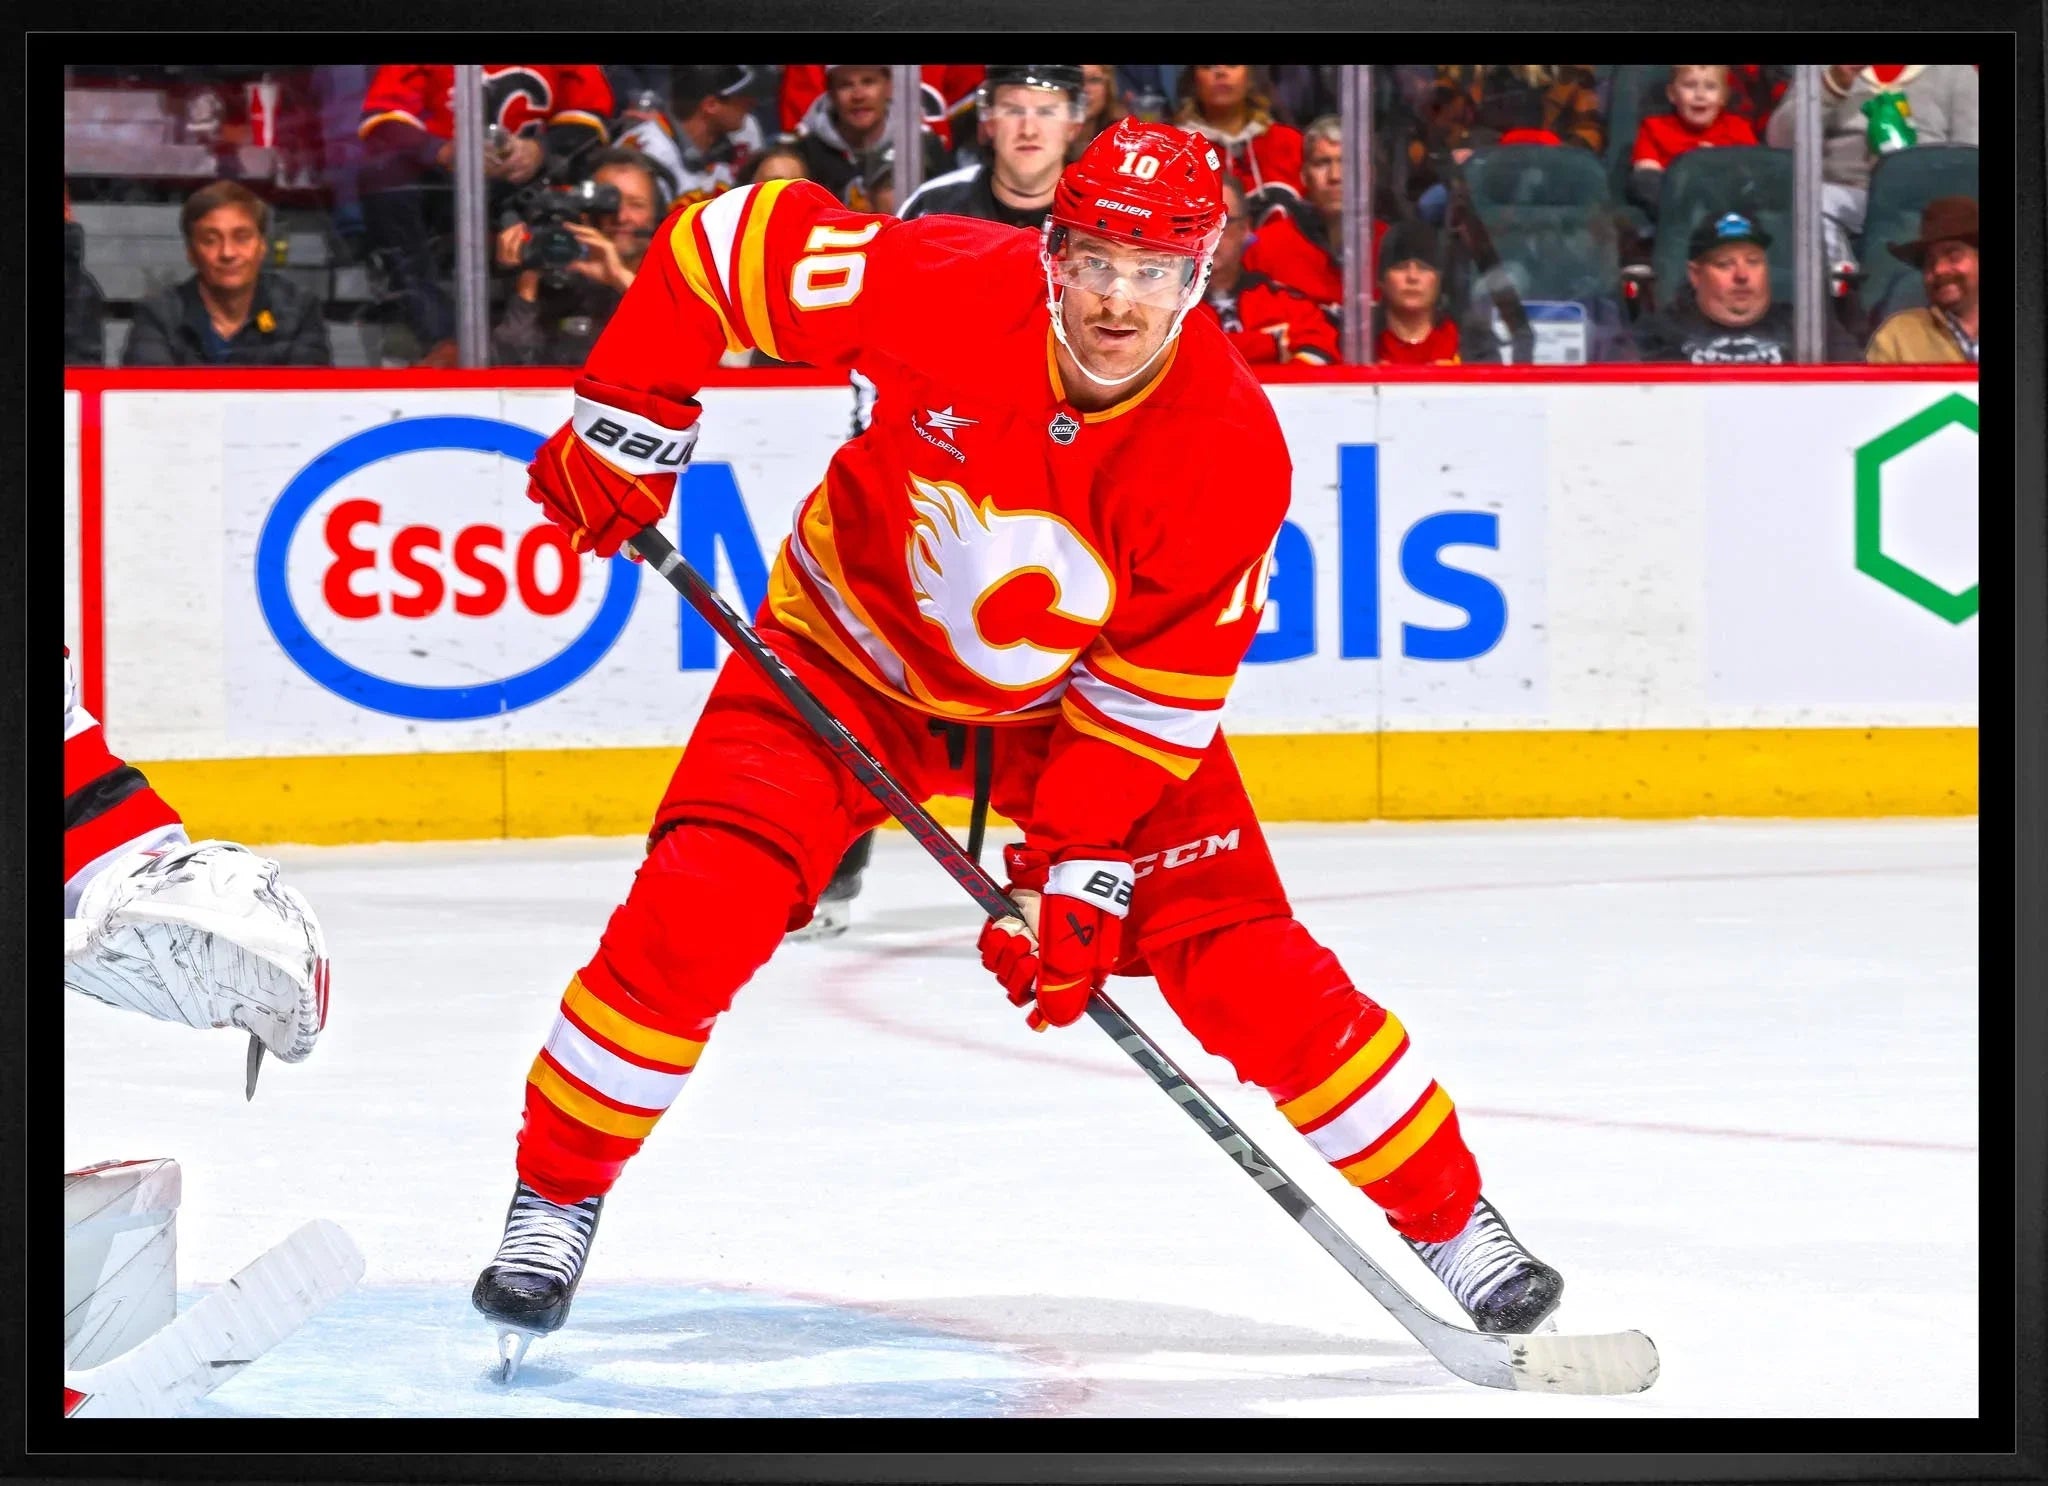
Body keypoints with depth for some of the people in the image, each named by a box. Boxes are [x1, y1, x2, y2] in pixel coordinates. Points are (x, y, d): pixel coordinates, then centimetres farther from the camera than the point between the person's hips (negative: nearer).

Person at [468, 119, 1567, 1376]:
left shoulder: (1231, 450, -27)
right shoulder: (948, 290, -30)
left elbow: (1154, 695, -20)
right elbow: (722, 243, -17)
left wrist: (1078, 876, -24)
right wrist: (622, 434, -16)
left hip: (1078, 697, 0)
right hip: (857, 645, 0)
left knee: (1246, 967, -9)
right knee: (693, 916, -17)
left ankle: (1450, 1216, 8)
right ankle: (555, 1202, 2)